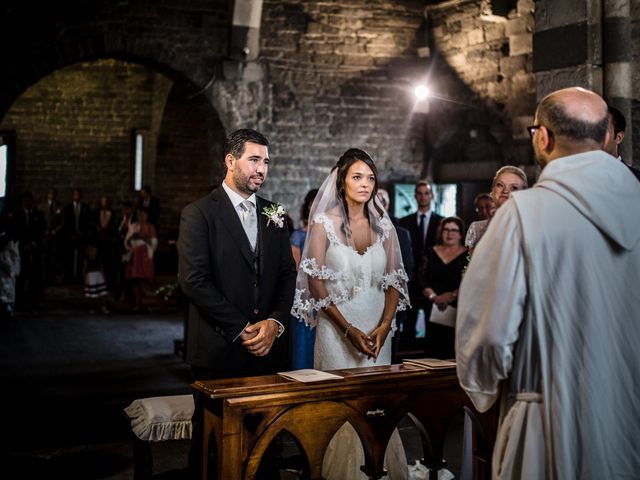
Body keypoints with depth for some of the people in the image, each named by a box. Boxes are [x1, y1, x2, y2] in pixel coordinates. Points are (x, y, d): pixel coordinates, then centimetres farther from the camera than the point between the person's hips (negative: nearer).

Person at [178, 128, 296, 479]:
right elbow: (193, 280, -12)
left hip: (267, 346, 4)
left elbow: (287, 274, 11)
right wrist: (241, 330, -13)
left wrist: (275, 322, -6)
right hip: (219, 350, -4)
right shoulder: (199, 213, -4)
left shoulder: (273, 215, 12)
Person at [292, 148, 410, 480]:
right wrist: (349, 329, -13)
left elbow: (394, 280, 7)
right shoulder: (324, 222, -4)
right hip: (337, 326, -3)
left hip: (377, 329, 3)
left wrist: (384, 326, -8)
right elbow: (316, 281, -7)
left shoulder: (383, 225, 6)